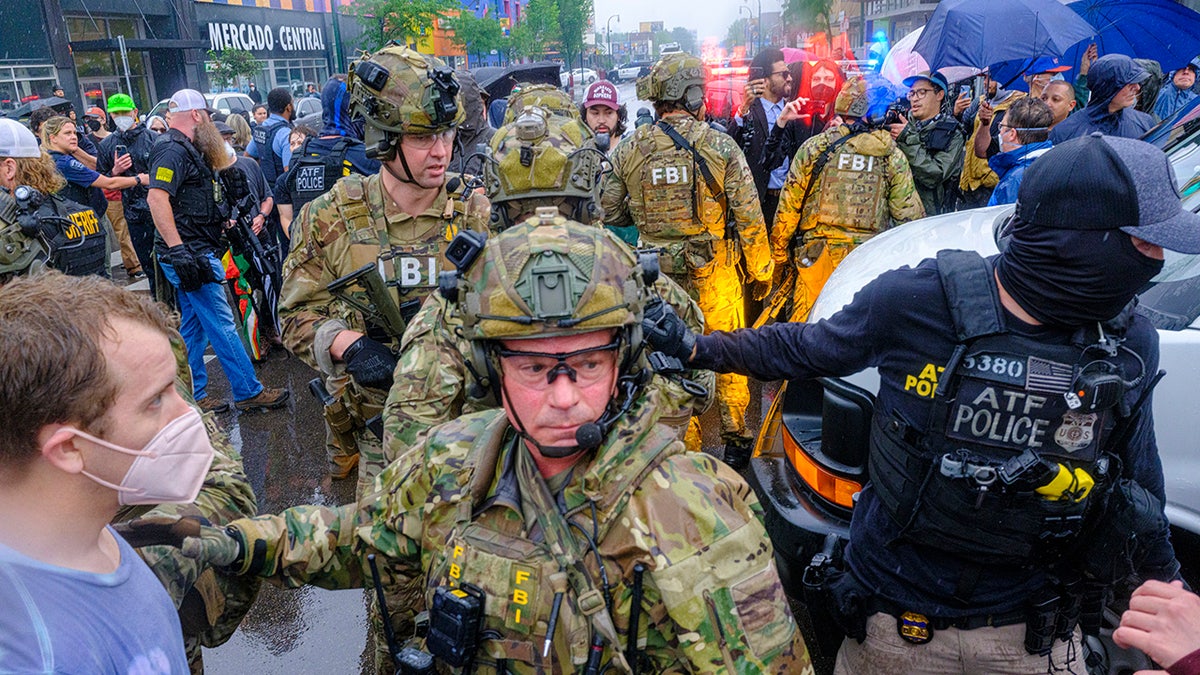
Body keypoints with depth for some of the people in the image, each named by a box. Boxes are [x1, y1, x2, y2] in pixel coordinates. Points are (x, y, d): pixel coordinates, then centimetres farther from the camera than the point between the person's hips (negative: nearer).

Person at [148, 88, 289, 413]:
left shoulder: (186, 149, 18)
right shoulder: (174, 150, -14)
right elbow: (156, 198, -25)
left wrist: (221, 222, 25)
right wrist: (178, 250, -29)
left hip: (195, 253, 11)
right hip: (190, 254, -11)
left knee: (193, 326, 14)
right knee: (222, 325, -5)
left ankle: (194, 397, 21)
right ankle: (249, 392, 2)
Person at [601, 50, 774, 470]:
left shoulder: (629, 149, -2)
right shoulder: (720, 145, -7)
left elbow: (610, 214, 5)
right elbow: (749, 216, -8)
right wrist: (760, 269, 3)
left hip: (659, 273, 2)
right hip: (715, 270, -1)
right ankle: (736, 440, 26)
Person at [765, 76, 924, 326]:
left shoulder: (813, 148, -1)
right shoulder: (892, 155, 2)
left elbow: (788, 208, 1)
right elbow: (909, 213, 3)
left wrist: (778, 255, 11)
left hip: (817, 258, -1)